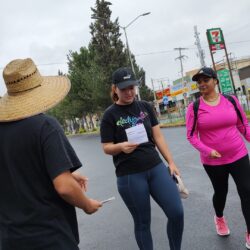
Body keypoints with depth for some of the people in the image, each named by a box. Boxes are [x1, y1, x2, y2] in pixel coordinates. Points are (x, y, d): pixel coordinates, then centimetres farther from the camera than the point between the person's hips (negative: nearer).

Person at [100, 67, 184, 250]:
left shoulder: (145, 107, 6)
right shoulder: (110, 115, -4)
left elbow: (158, 136, 7)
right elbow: (106, 148, -3)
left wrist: (171, 162, 5)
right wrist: (122, 146, -24)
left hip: (156, 168, 4)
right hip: (129, 176, -3)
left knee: (177, 213, -1)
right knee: (142, 222, 8)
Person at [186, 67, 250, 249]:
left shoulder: (231, 100, -2)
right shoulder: (194, 107, -8)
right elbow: (191, 135, -9)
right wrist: (207, 151, -21)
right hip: (213, 161, -1)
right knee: (221, 192, 17)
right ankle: (219, 218, 50)